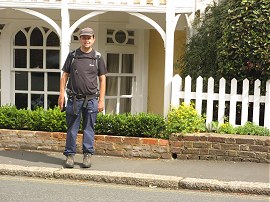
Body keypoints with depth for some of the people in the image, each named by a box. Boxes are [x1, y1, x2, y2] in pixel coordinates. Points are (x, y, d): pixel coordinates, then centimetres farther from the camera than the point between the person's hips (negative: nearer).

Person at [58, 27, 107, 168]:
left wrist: (101, 100, -1)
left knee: (89, 129, 5)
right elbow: (64, 76, 9)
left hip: (91, 99, 0)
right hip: (74, 98, 0)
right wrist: (61, 94, -1)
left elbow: (102, 80, 5)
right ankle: (70, 155, 12)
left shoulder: (97, 57, 5)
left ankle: (87, 155, 13)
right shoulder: (72, 56, 7)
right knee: (72, 129, 4)